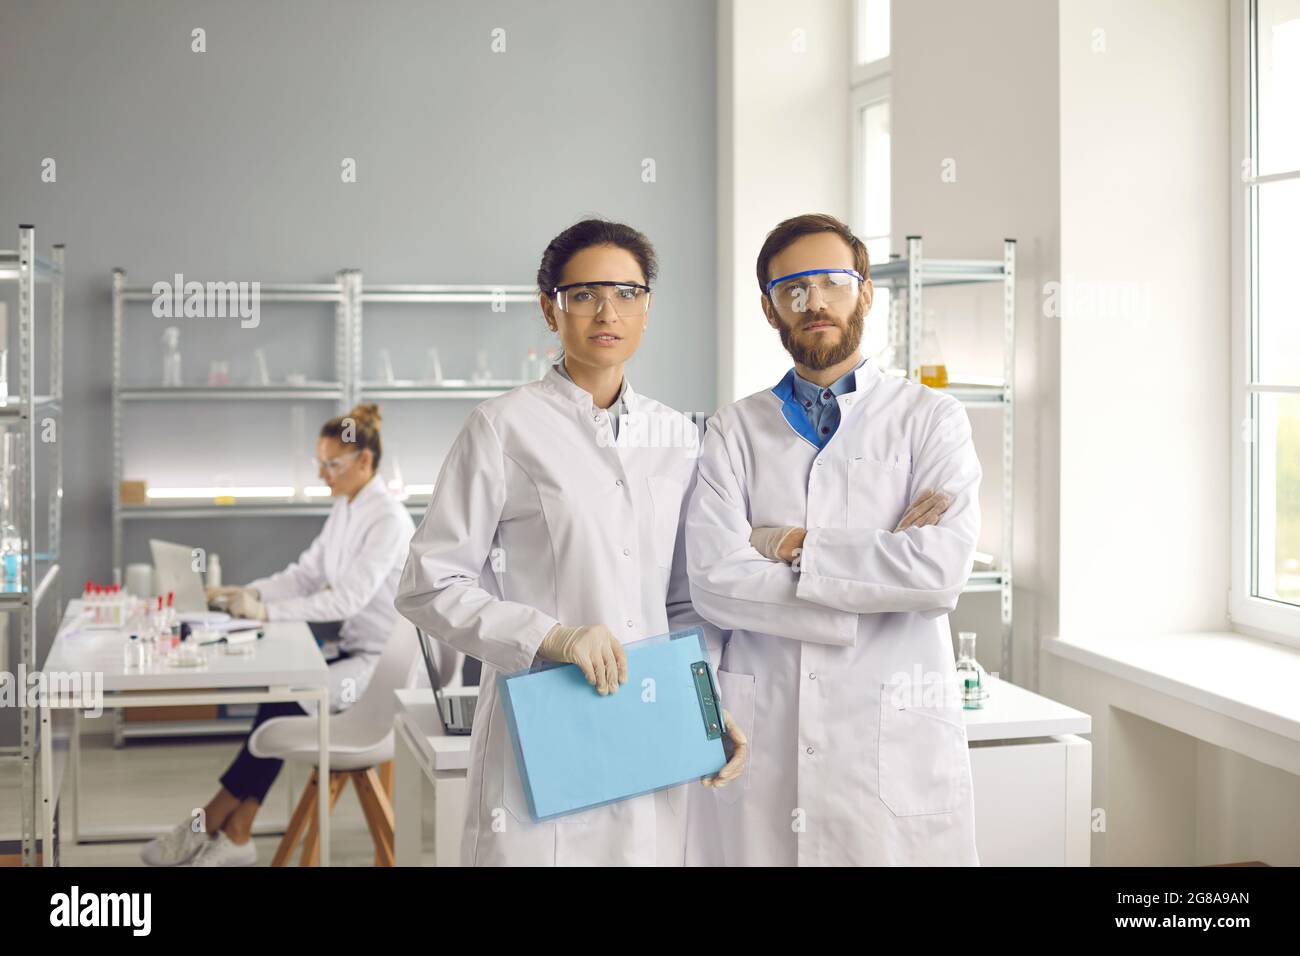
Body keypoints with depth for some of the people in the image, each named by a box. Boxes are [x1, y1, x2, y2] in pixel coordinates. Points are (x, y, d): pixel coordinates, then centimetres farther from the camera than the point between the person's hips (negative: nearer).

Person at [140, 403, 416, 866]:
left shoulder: (389, 519, -18)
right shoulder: (345, 510, 11)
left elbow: (348, 597, -25)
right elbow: (305, 573, 11)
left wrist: (268, 611, -27)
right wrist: (250, 592, -5)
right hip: (356, 653, 8)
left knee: (285, 703, -21)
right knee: (277, 699, -15)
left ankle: (210, 826, -10)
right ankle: (233, 836, -15)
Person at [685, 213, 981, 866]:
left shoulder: (930, 419, 3)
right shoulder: (735, 431, 7)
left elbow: (941, 572, -13)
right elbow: (714, 583, -8)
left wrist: (796, 545, -8)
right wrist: (881, 561, -9)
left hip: (897, 742, -1)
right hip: (759, 736, 1)